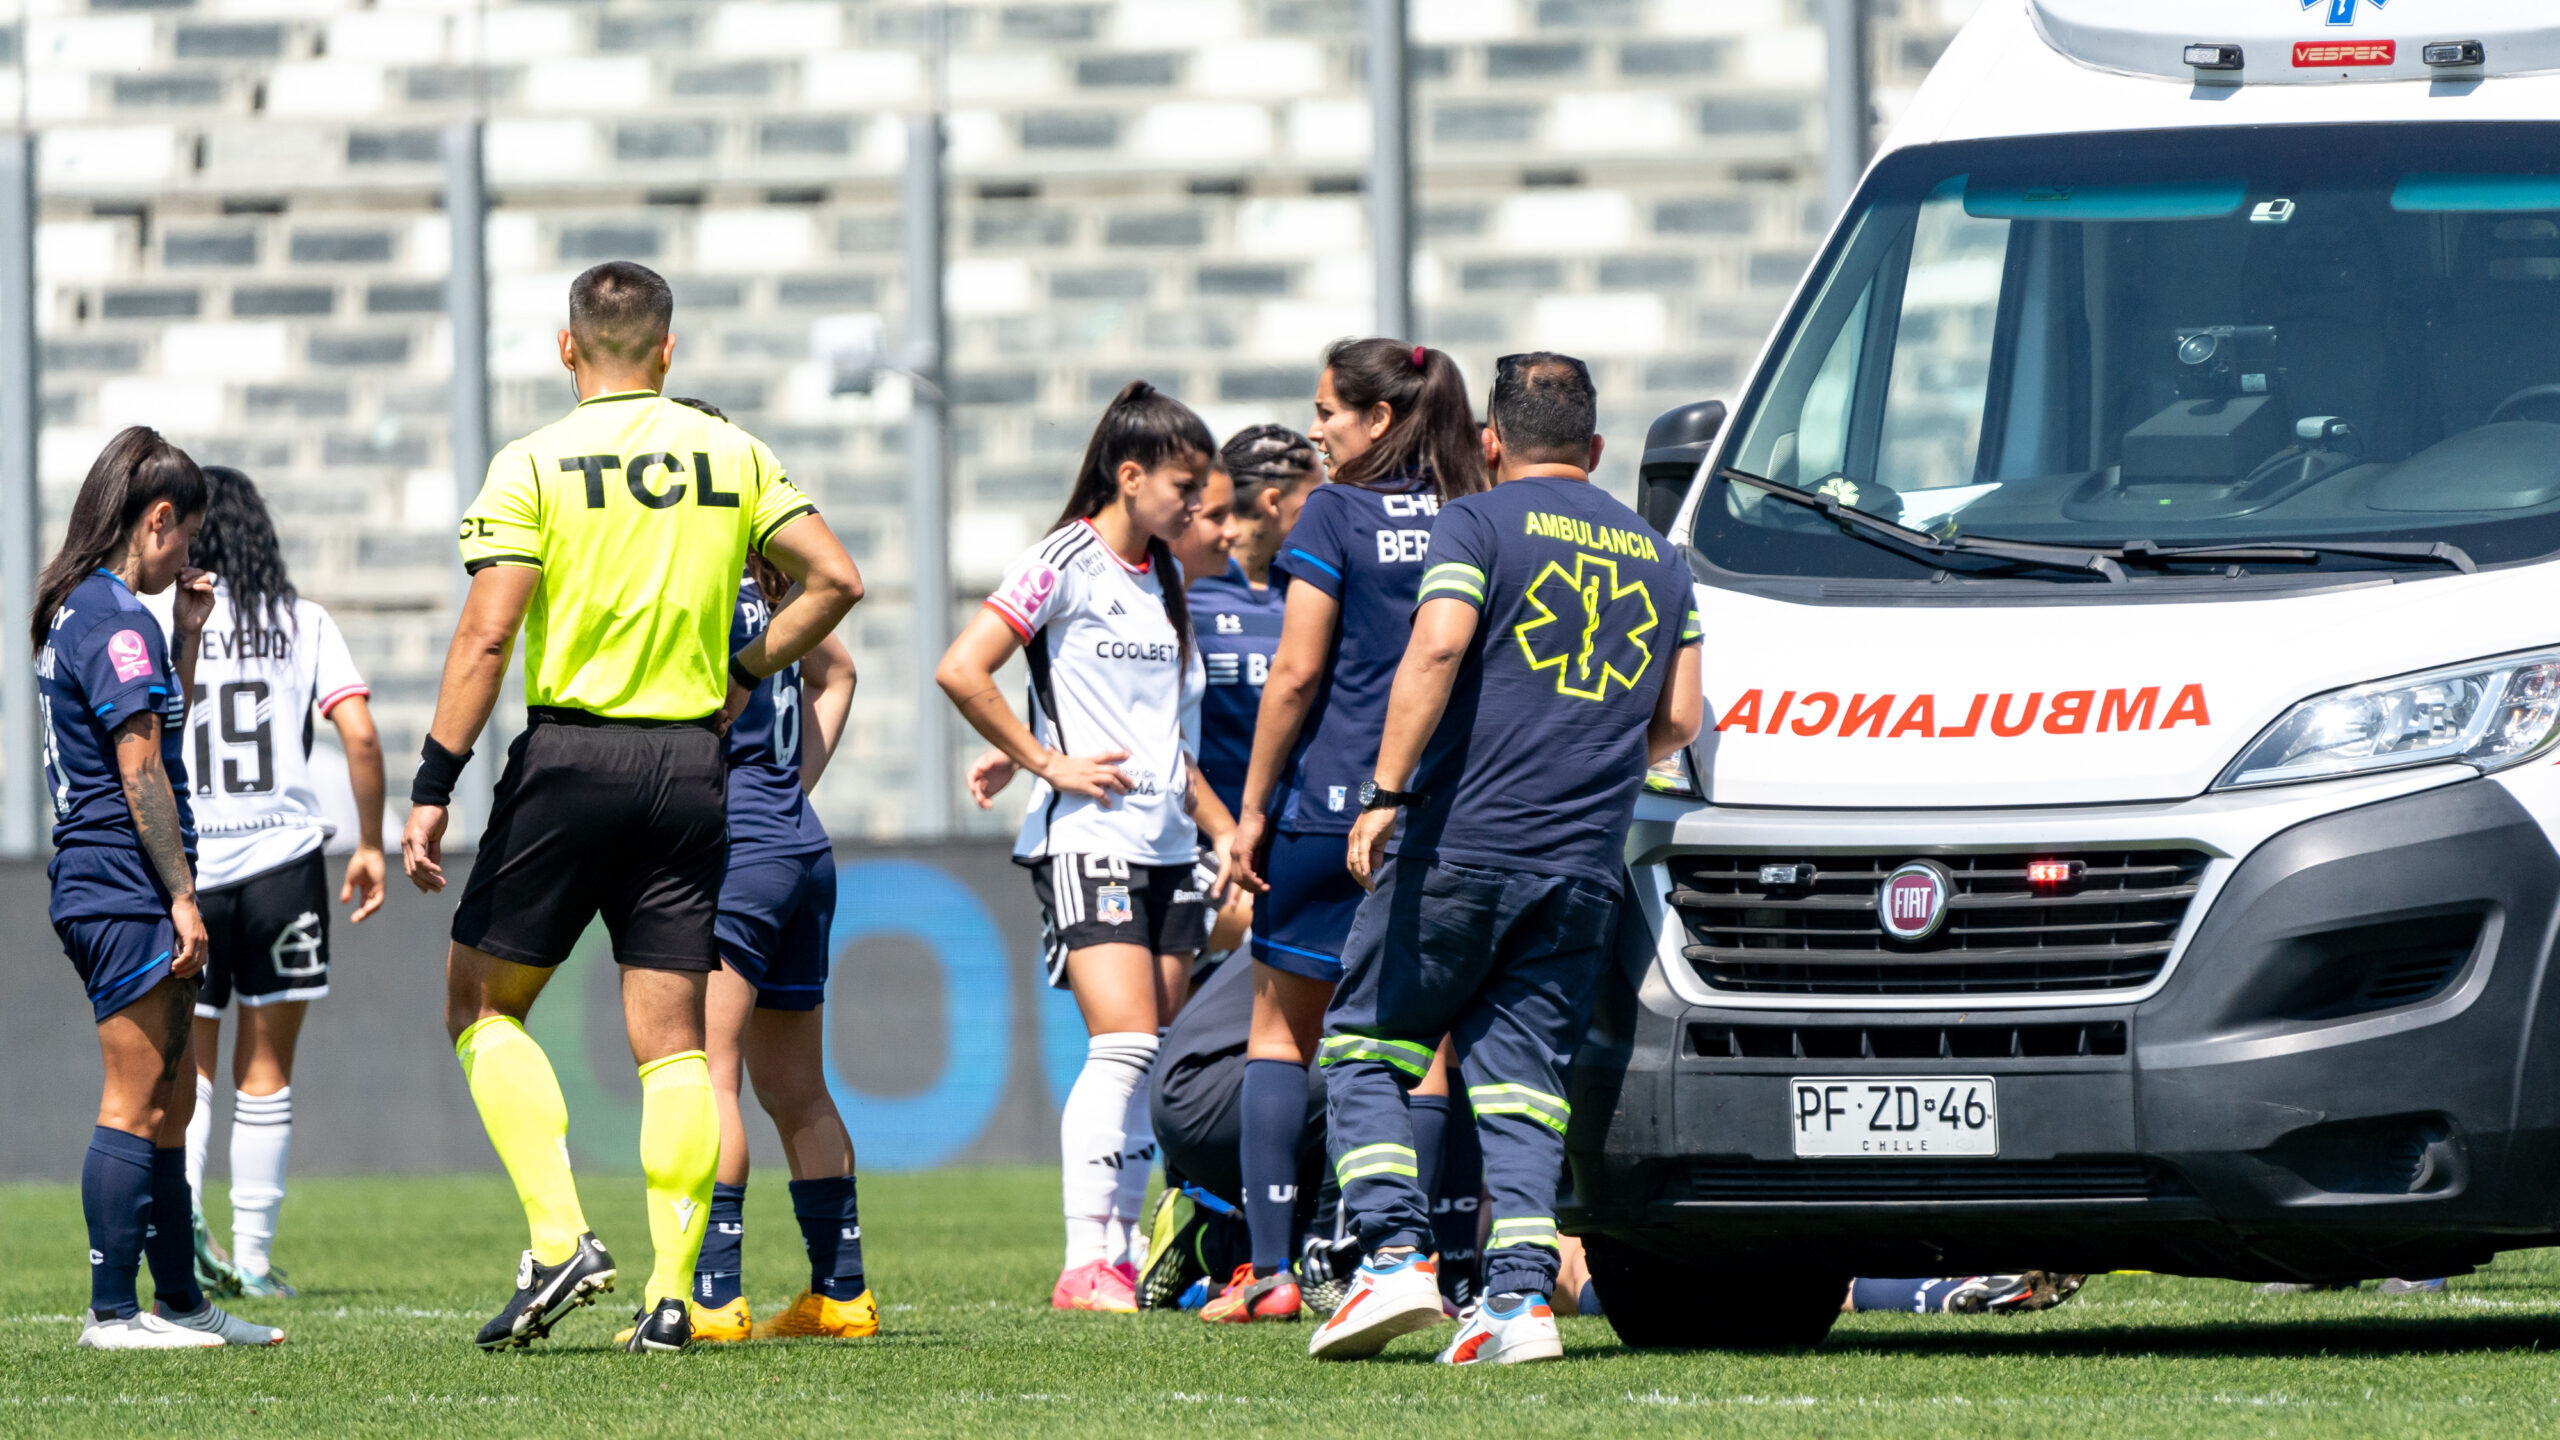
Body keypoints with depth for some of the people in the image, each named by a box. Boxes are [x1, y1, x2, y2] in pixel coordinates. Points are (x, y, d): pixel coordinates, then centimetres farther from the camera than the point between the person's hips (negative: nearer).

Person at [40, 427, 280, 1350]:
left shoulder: (73, 613, 16)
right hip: (127, 890, -10)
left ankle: (180, 1300, 18)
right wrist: (182, 894, -17)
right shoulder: (117, 624, -15)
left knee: (171, 1101, 14)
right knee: (136, 1105, -7)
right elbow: (142, 772, -18)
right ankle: (112, 1310, -7)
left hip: (93, 888, 10)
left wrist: (187, 635, 19)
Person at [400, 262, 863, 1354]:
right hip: (690, 764, 3)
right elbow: (834, 579, 4)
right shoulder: (731, 455, 6)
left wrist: (431, 791, -9)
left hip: (570, 754, -3)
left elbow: (486, 635, -11)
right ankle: (671, 1294, -1)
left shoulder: (535, 465, -5)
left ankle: (558, 1239, -5)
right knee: (671, 1038, 6)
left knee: (483, 1003, 10)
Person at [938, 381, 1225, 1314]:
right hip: (1086, 841, -8)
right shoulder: (1066, 564, -8)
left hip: (1164, 848, 8)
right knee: (1124, 1043, -17)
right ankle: (1085, 1265, -17)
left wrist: (1229, 831, 22)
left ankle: (1124, 1256, 9)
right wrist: (1046, 763, -13)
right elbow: (961, 671, -15)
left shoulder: (1161, 577, 17)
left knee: (1150, 1063, 5)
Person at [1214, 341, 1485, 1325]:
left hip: (1333, 800, -4)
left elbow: (1296, 673, -8)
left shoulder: (1337, 514, -5)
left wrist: (1252, 810, -3)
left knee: (1282, 1026, 7)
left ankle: (1270, 1269, -1)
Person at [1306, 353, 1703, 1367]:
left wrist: (1386, 790, -16)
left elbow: (1438, 646, -16)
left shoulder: (1479, 525, 0)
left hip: (1462, 842, -4)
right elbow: (1679, 720, 15)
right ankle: (1521, 1294, -10)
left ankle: (1395, 1253, -8)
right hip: (1585, 865, 4)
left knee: (1364, 1046, 8)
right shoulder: (1658, 558, 17)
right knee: (1520, 1076, 5)